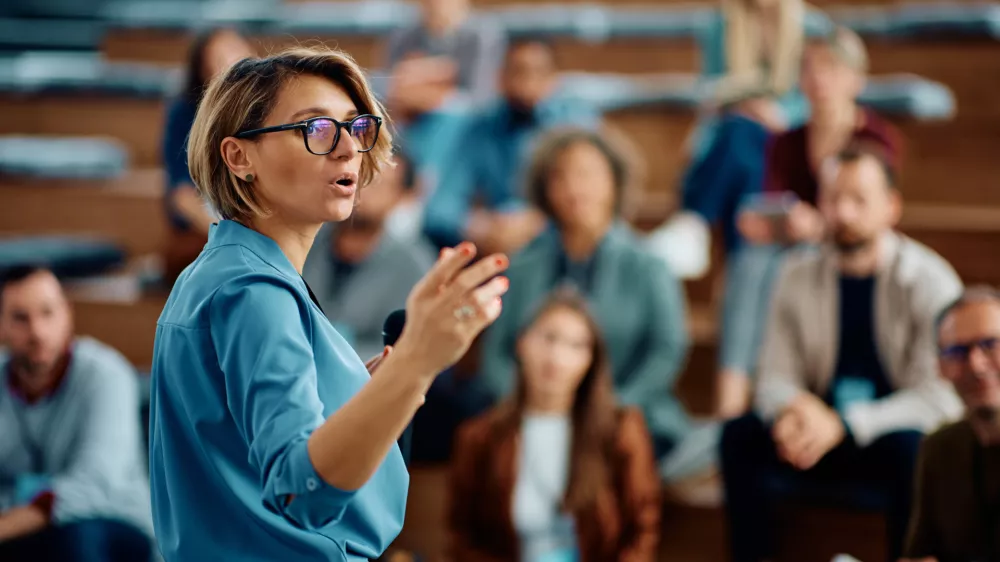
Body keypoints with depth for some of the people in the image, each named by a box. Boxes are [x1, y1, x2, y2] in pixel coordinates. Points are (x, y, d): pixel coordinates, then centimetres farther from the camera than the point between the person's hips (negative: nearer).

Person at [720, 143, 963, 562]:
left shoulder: (930, 281, -10)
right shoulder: (799, 275, 3)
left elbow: (938, 398, -16)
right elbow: (774, 378, 4)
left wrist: (844, 424, -28)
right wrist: (795, 409, -22)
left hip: (893, 437, -3)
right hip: (823, 436, 4)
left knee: (910, 448, -37)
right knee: (739, 435, -21)